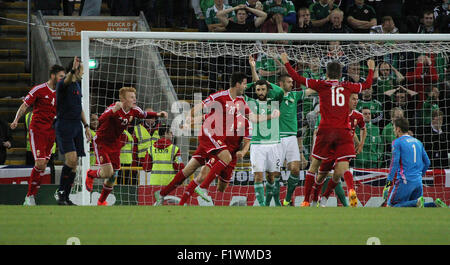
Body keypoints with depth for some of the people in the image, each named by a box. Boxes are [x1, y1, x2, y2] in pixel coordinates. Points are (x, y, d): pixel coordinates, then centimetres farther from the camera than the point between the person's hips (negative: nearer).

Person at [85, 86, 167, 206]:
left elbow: (144, 114, 15)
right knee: (107, 172, -17)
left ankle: (101, 201, 29)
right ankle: (90, 174, 18)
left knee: (113, 176, 8)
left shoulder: (134, 110, -7)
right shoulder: (113, 108, -27)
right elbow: (100, 120, -42)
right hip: (101, 141, -6)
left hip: (114, 144, 6)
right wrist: (114, 110, -57)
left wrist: (157, 114, -2)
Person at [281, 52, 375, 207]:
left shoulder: (321, 85, 5)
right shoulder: (347, 87, 11)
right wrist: (371, 69, 44)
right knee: (342, 168, -3)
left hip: (326, 130, -1)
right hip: (343, 131, 1)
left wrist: (286, 62, 18)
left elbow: (298, 79, 6)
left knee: (314, 166, 11)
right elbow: (367, 84, 28)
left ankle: (306, 201, 11)